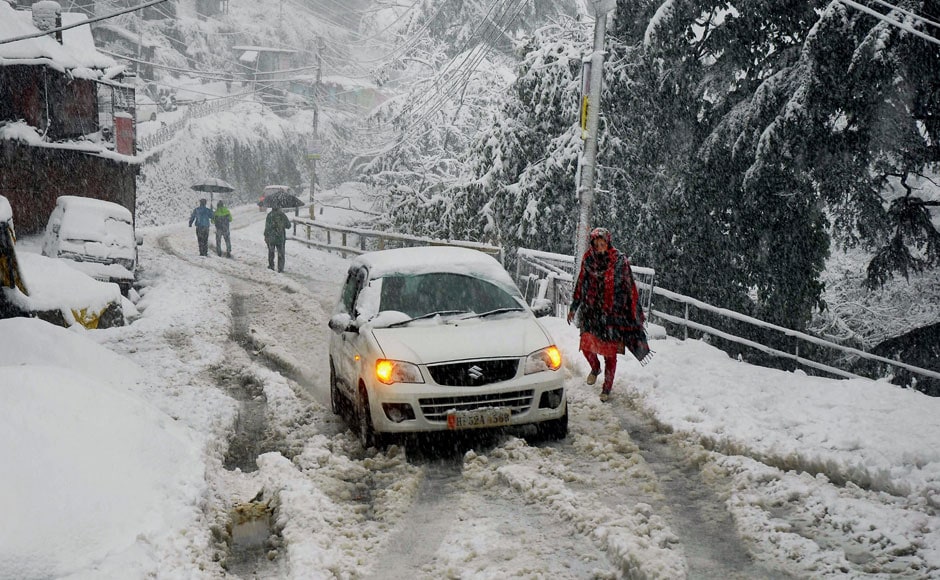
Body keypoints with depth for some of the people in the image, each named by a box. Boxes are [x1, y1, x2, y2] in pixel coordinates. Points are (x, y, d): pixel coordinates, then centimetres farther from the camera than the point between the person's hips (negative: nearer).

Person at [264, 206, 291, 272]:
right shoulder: (283, 215, -7)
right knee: (281, 254, 8)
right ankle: (280, 268, 4)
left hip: (271, 237, 0)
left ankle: (271, 266, 26)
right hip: (281, 237, 1)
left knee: (271, 252, 18)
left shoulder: (269, 215, -11)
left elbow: (267, 227, -11)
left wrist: (265, 237, -1)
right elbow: (288, 225, 0)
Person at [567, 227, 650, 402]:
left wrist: (635, 314, -5)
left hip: (612, 314, -3)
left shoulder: (620, 261, -11)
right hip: (591, 313, 3)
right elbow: (581, 284, 10)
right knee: (586, 345, 6)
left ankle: (607, 388, 19)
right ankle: (595, 368, 40)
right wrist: (573, 307, 14)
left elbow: (630, 289, -5)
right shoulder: (588, 259, -1)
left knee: (610, 352, 3)